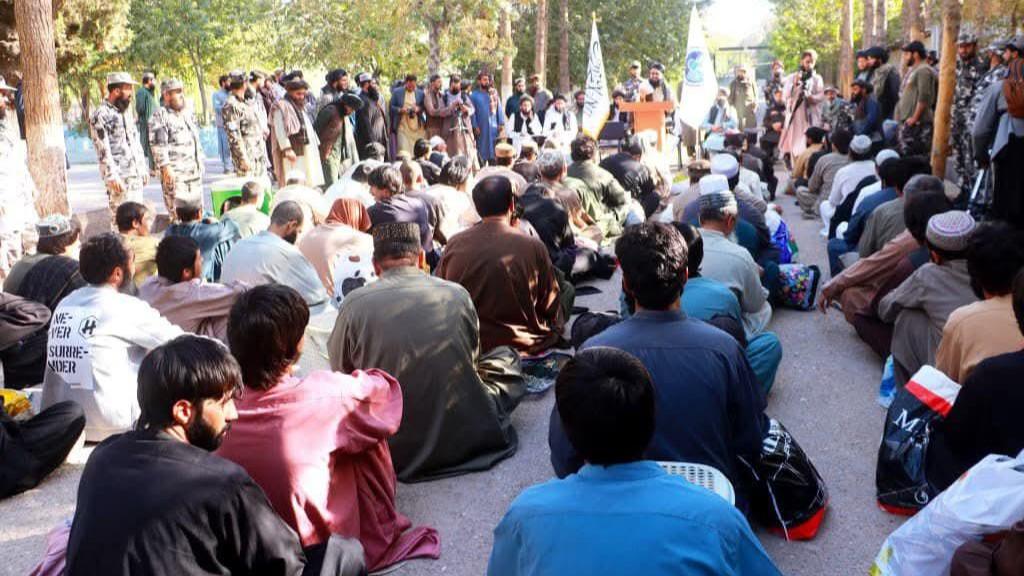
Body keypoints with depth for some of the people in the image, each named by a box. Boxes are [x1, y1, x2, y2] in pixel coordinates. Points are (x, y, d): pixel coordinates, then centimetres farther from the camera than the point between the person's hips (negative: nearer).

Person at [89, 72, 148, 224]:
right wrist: (112, 176, -20)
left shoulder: (125, 113, 18)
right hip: (119, 178, -8)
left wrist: (144, 169, 18)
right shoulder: (100, 115, -9)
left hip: (136, 176, 8)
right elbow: (102, 149, -15)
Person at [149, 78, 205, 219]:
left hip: (194, 171, 8)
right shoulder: (160, 116, -8)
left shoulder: (187, 114, 18)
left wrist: (201, 160, 21)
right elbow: (158, 144, -16)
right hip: (174, 172, -8)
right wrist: (165, 167, -22)